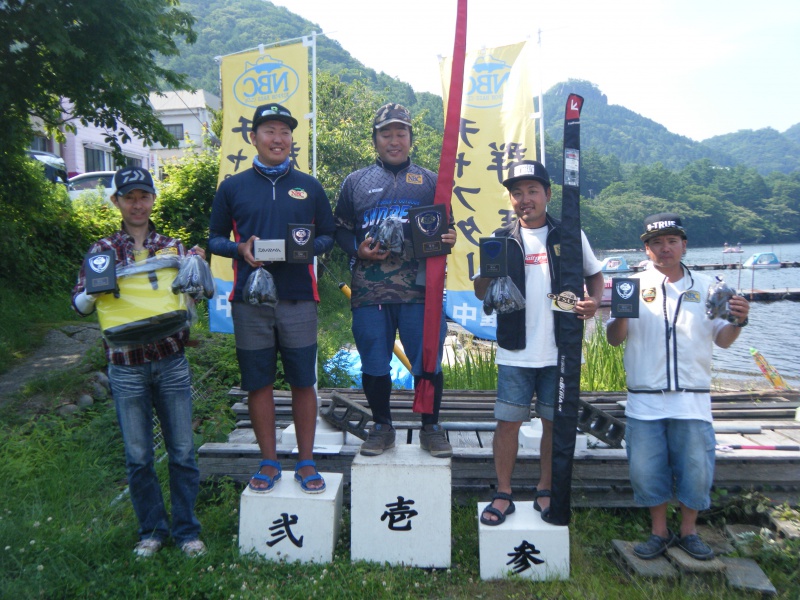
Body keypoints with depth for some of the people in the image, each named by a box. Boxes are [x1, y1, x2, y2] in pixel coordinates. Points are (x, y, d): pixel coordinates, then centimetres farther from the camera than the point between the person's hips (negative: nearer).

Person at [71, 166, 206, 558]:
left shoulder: (172, 246, 7)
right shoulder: (103, 250, 4)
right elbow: (79, 302, 1)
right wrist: (91, 296, -22)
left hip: (171, 362, 1)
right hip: (126, 367, -1)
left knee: (183, 452, 6)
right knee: (138, 456, 9)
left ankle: (186, 530, 23)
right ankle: (152, 530, 29)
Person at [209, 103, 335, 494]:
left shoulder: (309, 186, 11)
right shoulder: (232, 187, 10)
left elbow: (328, 236, 13)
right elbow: (215, 240, 12)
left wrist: (308, 246, -10)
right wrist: (240, 249, -10)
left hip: (298, 299, 0)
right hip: (250, 300, 0)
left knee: (303, 382, 4)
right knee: (258, 383, 6)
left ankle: (306, 462, 18)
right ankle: (269, 462, 21)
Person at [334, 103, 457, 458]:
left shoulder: (429, 181, 13)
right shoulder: (355, 182, 13)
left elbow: (445, 227, 15)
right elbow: (340, 230, 14)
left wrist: (448, 239, -8)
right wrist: (358, 249, -6)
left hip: (420, 290, 0)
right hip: (369, 292, 1)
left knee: (428, 362, 3)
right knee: (374, 364, 8)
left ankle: (431, 428, 23)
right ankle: (381, 427, 27)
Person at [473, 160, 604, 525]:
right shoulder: (502, 240, 4)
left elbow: (595, 275, 14)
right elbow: (481, 293, 3)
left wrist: (594, 300, -7)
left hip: (561, 352, 1)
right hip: (516, 353, 0)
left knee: (555, 423, 10)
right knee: (507, 423, 1)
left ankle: (545, 491, 28)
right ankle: (503, 495, 17)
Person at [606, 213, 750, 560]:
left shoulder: (705, 286, 7)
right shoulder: (635, 286, 3)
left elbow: (722, 340, 8)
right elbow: (614, 339, -1)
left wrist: (738, 322, -12)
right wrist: (623, 313, -20)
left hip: (693, 399, 1)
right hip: (645, 401, 0)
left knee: (696, 468, 7)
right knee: (645, 469, 6)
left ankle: (689, 531, 30)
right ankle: (659, 532, 28)